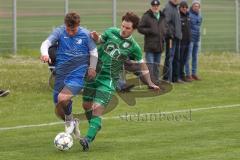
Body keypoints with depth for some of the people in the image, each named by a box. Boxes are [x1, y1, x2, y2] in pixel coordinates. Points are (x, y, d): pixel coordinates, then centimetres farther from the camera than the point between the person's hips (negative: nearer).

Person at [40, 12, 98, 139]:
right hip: (61, 75, 3)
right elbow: (47, 43, -15)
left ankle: (70, 120, 1)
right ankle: (73, 124, 38)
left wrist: (92, 68, 5)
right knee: (59, 112, 5)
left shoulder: (85, 34, -3)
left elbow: (94, 52, 8)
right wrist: (44, 54, -35)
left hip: (78, 75, -3)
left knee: (62, 98, -29)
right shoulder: (59, 32, -1)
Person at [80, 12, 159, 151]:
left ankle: (88, 139, -22)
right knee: (86, 105, 11)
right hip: (94, 73, 4)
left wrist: (150, 83, 8)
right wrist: (95, 37, -9)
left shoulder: (133, 47, -6)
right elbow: (100, 40, 15)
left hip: (109, 80, -4)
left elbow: (142, 65, 6)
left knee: (97, 108, -18)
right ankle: (95, 128, 39)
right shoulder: (111, 32, -2)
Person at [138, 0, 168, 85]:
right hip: (150, 45, -6)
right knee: (150, 65, -9)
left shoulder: (162, 17, 14)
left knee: (157, 65, 14)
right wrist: (150, 31, -17)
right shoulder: (146, 16, -6)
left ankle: (157, 81, 21)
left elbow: (166, 27, 27)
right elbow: (140, 28, -8)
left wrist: (164, 32, 6)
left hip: (159, 45, 6)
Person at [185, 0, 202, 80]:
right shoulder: (188, 14, -9)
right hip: (190, 38, -7)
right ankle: (188, 74, -4)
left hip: (197, 39, 7)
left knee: (195, 57, 10)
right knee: (188, 56, -6)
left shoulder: (199, 16, 14)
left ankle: (194, 73, 15)